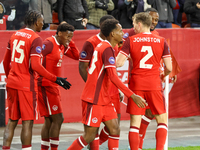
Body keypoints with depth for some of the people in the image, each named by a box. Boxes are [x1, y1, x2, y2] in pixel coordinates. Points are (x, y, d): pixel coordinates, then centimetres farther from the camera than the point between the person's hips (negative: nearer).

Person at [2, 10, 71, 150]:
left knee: (12, 121, 12)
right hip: (27, 85, -7)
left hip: (12, 83, 7)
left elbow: (6, 62, 16)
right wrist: (55, 79, -17)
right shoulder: (36, 39, -12)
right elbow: (35, 66, -21)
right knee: (28, 122, -1)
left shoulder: (15, 35, 11)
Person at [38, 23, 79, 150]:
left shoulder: (62, 46, 14)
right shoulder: (49, 44, -14)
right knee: (58, 119, -10)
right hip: (46, 86, -10)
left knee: (49, 121, 11)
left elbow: (76, 56, 17)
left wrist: (70, 42, 5)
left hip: (53, 86, 10)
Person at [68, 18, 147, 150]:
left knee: (115, 130, 2)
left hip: (104, 99, 10)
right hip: (94, 99, -10)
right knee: (89, 136, -5)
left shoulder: (103, 46, 14)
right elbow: (113, 77, -23)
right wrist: (132, 96, -22)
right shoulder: (107, 48, -16)